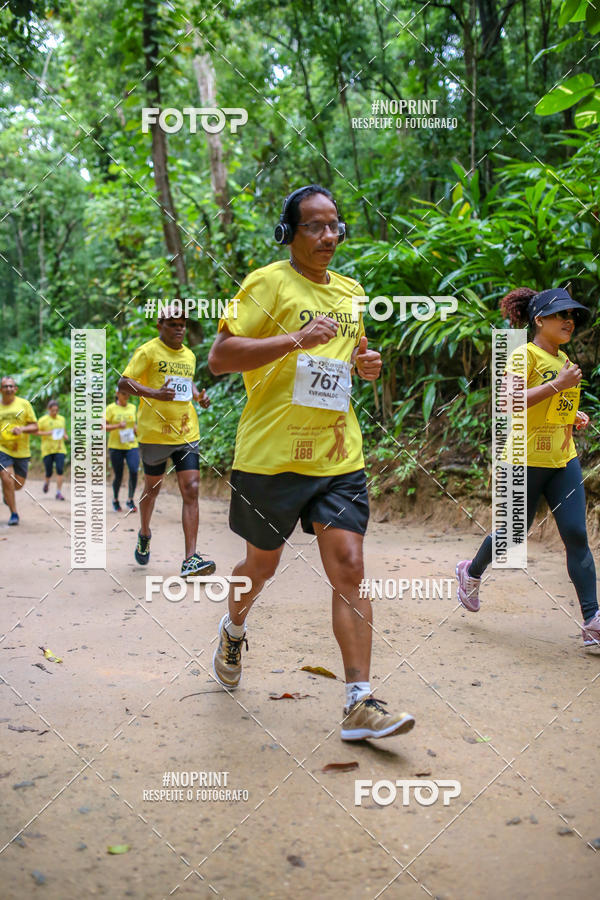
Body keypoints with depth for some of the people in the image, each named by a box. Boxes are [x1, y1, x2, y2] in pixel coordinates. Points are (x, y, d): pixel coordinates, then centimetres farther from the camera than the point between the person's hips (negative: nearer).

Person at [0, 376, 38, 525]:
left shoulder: (24, 404, 1)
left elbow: (35, 427, 0)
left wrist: (22, 429, -18)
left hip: (21, 451, 1)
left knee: (18, 484, 4)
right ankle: (14, 513, -4)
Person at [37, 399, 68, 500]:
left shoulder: (62, 419, 12)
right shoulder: (43, 420, 0)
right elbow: (36, 431, -2)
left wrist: (65, 436, 4)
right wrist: (47, 433, -16)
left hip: (60, 449, 2)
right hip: (47, 449, -2)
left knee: (60, 470, -12)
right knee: (49, 472, 3)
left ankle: (59, 493, -7)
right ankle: (46, 482, 39)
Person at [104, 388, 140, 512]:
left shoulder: (133, 407, 10)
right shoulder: (111, 408, -1)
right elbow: (103, 426, -5)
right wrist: (117, 426, -18)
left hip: (132, 446, 3)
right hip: (116, 446, -2)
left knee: (134, 471, -16)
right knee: (118, 476, 2)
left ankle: (130, 500, -2)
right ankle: (115, 500, 26)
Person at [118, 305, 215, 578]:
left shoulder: (189, 355, 14)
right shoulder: (148, 351, -5)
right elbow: (123, 383, -11)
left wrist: (199, 396, 9)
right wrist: (155, 393, -26)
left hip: (186, 433, 4)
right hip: (155, 433, -4)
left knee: (191, 490, -9)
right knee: (153, 487, 14)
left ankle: (190, 560, -12)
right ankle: (144, 534, 44)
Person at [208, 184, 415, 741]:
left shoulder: (350, 291, 15)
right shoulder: (268, 283, -5)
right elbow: (219, 358, -13)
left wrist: (365, 363, 7)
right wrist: (296, 339, -23)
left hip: (338, 456, 4)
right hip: (271, 454, -4)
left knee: (349, 569, -5)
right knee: (262, 565, 13)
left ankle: (359, 703, -2)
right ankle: (233, 630, 46)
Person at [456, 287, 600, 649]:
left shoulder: (563, 358, 14)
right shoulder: (526, 355, -10)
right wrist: (558, 385, -24)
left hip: (564, 459, 7)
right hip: (527, 460, -6)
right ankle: (472, 572, 38)